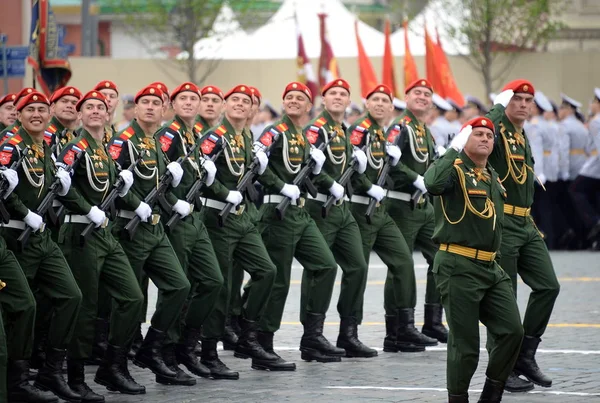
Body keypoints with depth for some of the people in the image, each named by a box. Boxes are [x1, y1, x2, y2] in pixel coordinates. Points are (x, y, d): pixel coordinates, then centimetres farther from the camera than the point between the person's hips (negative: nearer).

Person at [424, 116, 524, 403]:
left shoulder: (494, 178, 17)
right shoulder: (454, 170, -8)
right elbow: (433, 184, -31)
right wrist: (454, 150, -24)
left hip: (491, 268, 7)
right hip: (459, 268, -7)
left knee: (511, 331, -2)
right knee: (465, 344, -4)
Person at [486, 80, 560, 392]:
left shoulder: (523, 139, 17)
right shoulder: (497, 132, -8)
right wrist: (500, 107, -25)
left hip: (525, 225, 8)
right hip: (500, 224, -8)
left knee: (548, 286, 2)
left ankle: (525, 355, 13)